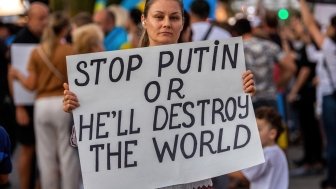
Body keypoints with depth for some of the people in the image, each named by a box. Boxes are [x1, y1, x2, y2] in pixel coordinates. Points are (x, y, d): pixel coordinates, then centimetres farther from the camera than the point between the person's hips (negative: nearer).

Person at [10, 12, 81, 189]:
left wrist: (18, 75, 20)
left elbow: (31, 84, 3)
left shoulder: (36, 52, 3)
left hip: (42, 104, 3)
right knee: (68, 153, 3)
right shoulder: (70, 51, -5)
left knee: (46, 155, 9)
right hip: (63, 103, -3)